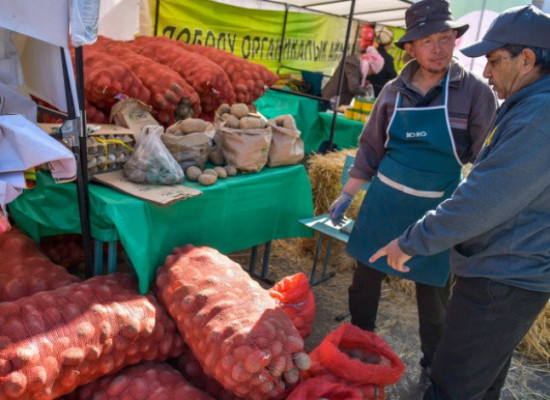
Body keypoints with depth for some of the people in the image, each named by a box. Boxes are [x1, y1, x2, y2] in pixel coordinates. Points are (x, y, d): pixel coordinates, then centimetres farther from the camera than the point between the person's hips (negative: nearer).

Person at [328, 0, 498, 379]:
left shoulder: (475, 92, -9)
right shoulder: (394, 92, -1)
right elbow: (370, 149, 7)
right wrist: (346, 196, 8)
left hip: (436, 210, -2)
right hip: (383, 202, 3)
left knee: (433, 291, 11)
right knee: (366, 274, 14)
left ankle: (434, 362, 36)